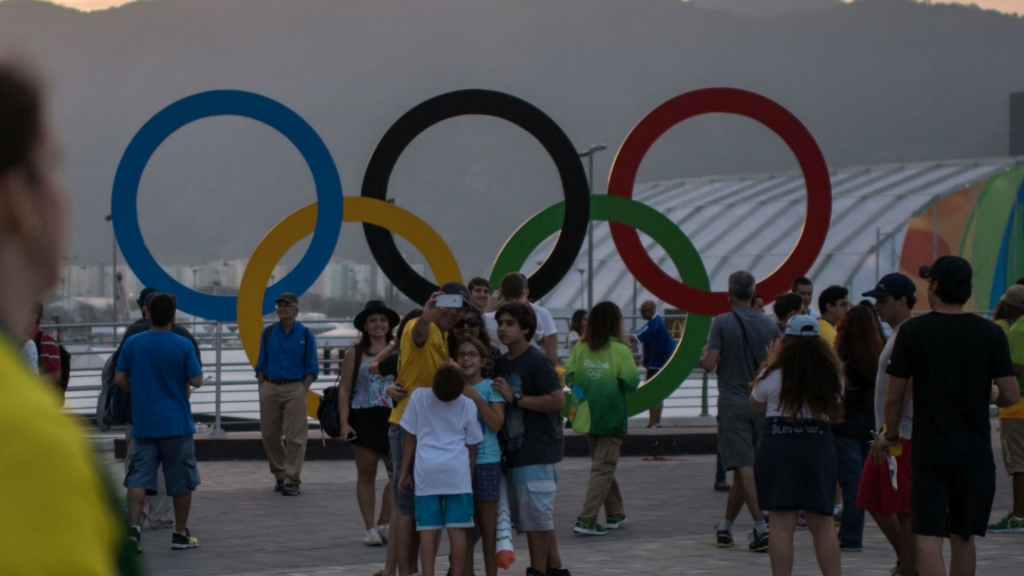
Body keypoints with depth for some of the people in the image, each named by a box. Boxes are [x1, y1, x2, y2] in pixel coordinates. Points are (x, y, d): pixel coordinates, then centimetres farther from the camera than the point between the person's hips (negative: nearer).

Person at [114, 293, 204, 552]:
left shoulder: (131, 344, -1)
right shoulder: (183, 345, -9)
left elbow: (119, 379, 1)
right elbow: (196, 381, -9)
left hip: (143, 423, 2)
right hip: (176, 423, -2)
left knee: (139, 478, 2)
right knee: (182, 481, 9)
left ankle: (133, 526, -15)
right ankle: (180, 534, 14)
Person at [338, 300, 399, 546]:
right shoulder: (355, 354, 3)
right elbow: (344, 390, 1)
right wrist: (344, 422, -7)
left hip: (393, 418, 2)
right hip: (364, 419, -1)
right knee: (366, 474, 3)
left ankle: (384, 525, 7)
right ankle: (370, 528, 9)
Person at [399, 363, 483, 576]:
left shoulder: (419, 397, -1)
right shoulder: (467, 405, 0)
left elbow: (410, 438, 4)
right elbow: (472, 445, 8)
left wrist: (405, 472, 13)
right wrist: (470, 477, 20)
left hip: (427, 469, 1)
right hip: (457, 469, 0)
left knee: (428, 528, 1)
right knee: (457, 528, -1)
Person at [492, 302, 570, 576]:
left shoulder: (537, 361, -10)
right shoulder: (501, 363, 14)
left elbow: (558, 400, -19)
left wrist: (515, 397, -18)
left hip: (539, 449, -9)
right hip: (516, 450, 9)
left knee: (536, 514, -6)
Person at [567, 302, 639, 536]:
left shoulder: (580, 348, -2)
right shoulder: (620, 349, -14)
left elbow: (568, 377, -3)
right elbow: (631, 381, -16)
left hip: (587, 416, 5)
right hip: (611, 417, -5)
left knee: (602, 465, 20)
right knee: (603, 468, -1)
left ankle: (615, 513, 29)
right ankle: (586, 520, -11)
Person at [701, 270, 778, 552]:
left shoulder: (722, 323, -8)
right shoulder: (769, 325, 5)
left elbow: (709, 363, -14)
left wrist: (703, 355, 8)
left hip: (733, 403, -4)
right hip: (763, 404, 4)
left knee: (744, 467, -6)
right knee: (743, 468, 12)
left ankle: (762, 528, -16)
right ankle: (725, 526, 22)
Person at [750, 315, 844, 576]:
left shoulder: (774, 375, -6)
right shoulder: (831, 376, 3)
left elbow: (756, 404, 11)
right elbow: (835, 414, 14)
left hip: (778, 448, -3)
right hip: (818, 449, 3)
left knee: (782, 524, -2)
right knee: (822, 524, 9)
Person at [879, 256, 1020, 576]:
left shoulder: (912, 331, -6)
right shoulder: (990, 333, -1)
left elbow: (894, 396, -2)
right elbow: (1011, 395, -3)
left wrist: (890, 434, 16)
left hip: (929, 452, -3)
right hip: (975, 452, 3)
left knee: (929, 538, -6)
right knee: (963, 538, 16)